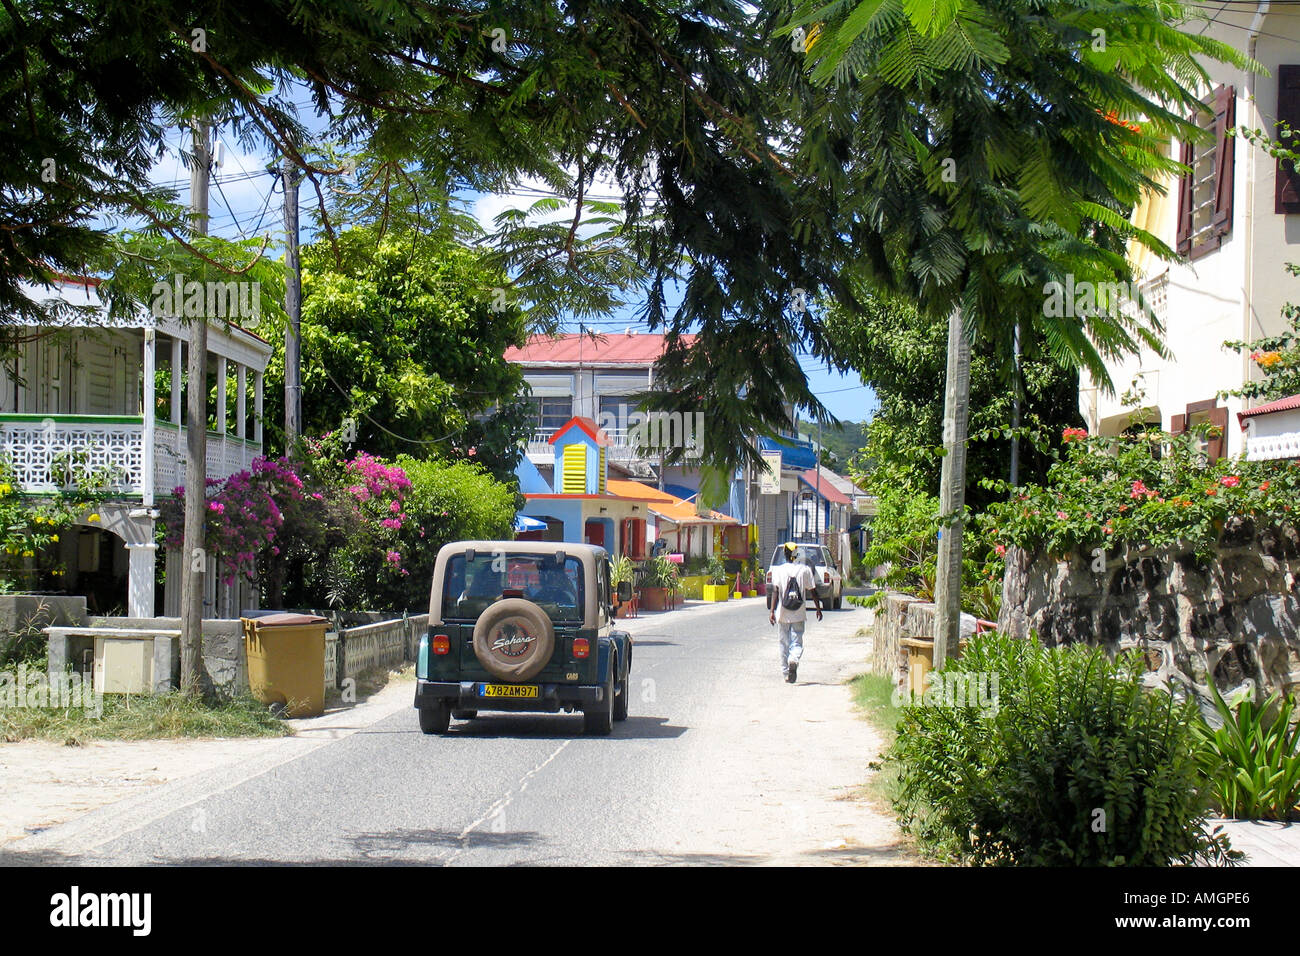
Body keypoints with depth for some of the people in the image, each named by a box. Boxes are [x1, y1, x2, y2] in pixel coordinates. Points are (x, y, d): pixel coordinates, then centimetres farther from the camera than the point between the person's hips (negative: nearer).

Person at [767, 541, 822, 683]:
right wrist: (818, 609, 13)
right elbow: (813, 591, 3)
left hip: (783, 614, 0)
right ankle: (794, 660, -30)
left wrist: (772, 611, -12)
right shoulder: (805, 570, 0)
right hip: (799, 615, 0)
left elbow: (775, 591, -10)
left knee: (784, 643, 12)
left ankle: (786, 673, 16)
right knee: (797, 642, 1)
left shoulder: (778, 570, -3)